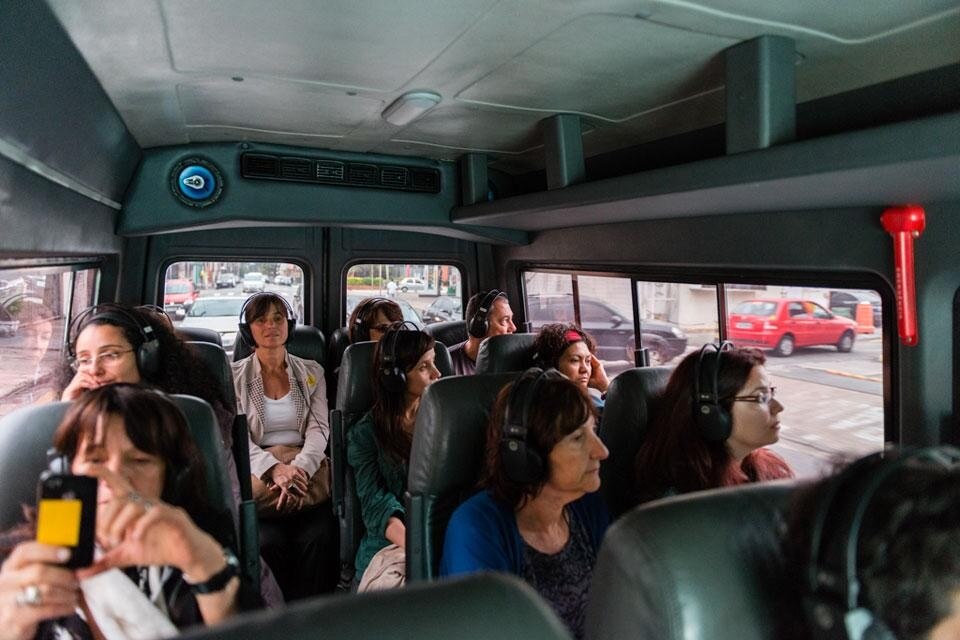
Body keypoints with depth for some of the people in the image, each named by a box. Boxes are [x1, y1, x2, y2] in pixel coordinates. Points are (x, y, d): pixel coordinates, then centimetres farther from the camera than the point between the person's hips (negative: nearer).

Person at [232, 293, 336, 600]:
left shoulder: (311, 372, 15)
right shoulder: (235, 376, 10)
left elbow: (320, 429, 4)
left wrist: (298, 468, -17)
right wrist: (274, 468, -19)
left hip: (308, 474, 1)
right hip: (258, 477, -1)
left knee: (318, 540, -27)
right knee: (269, 543, -29)